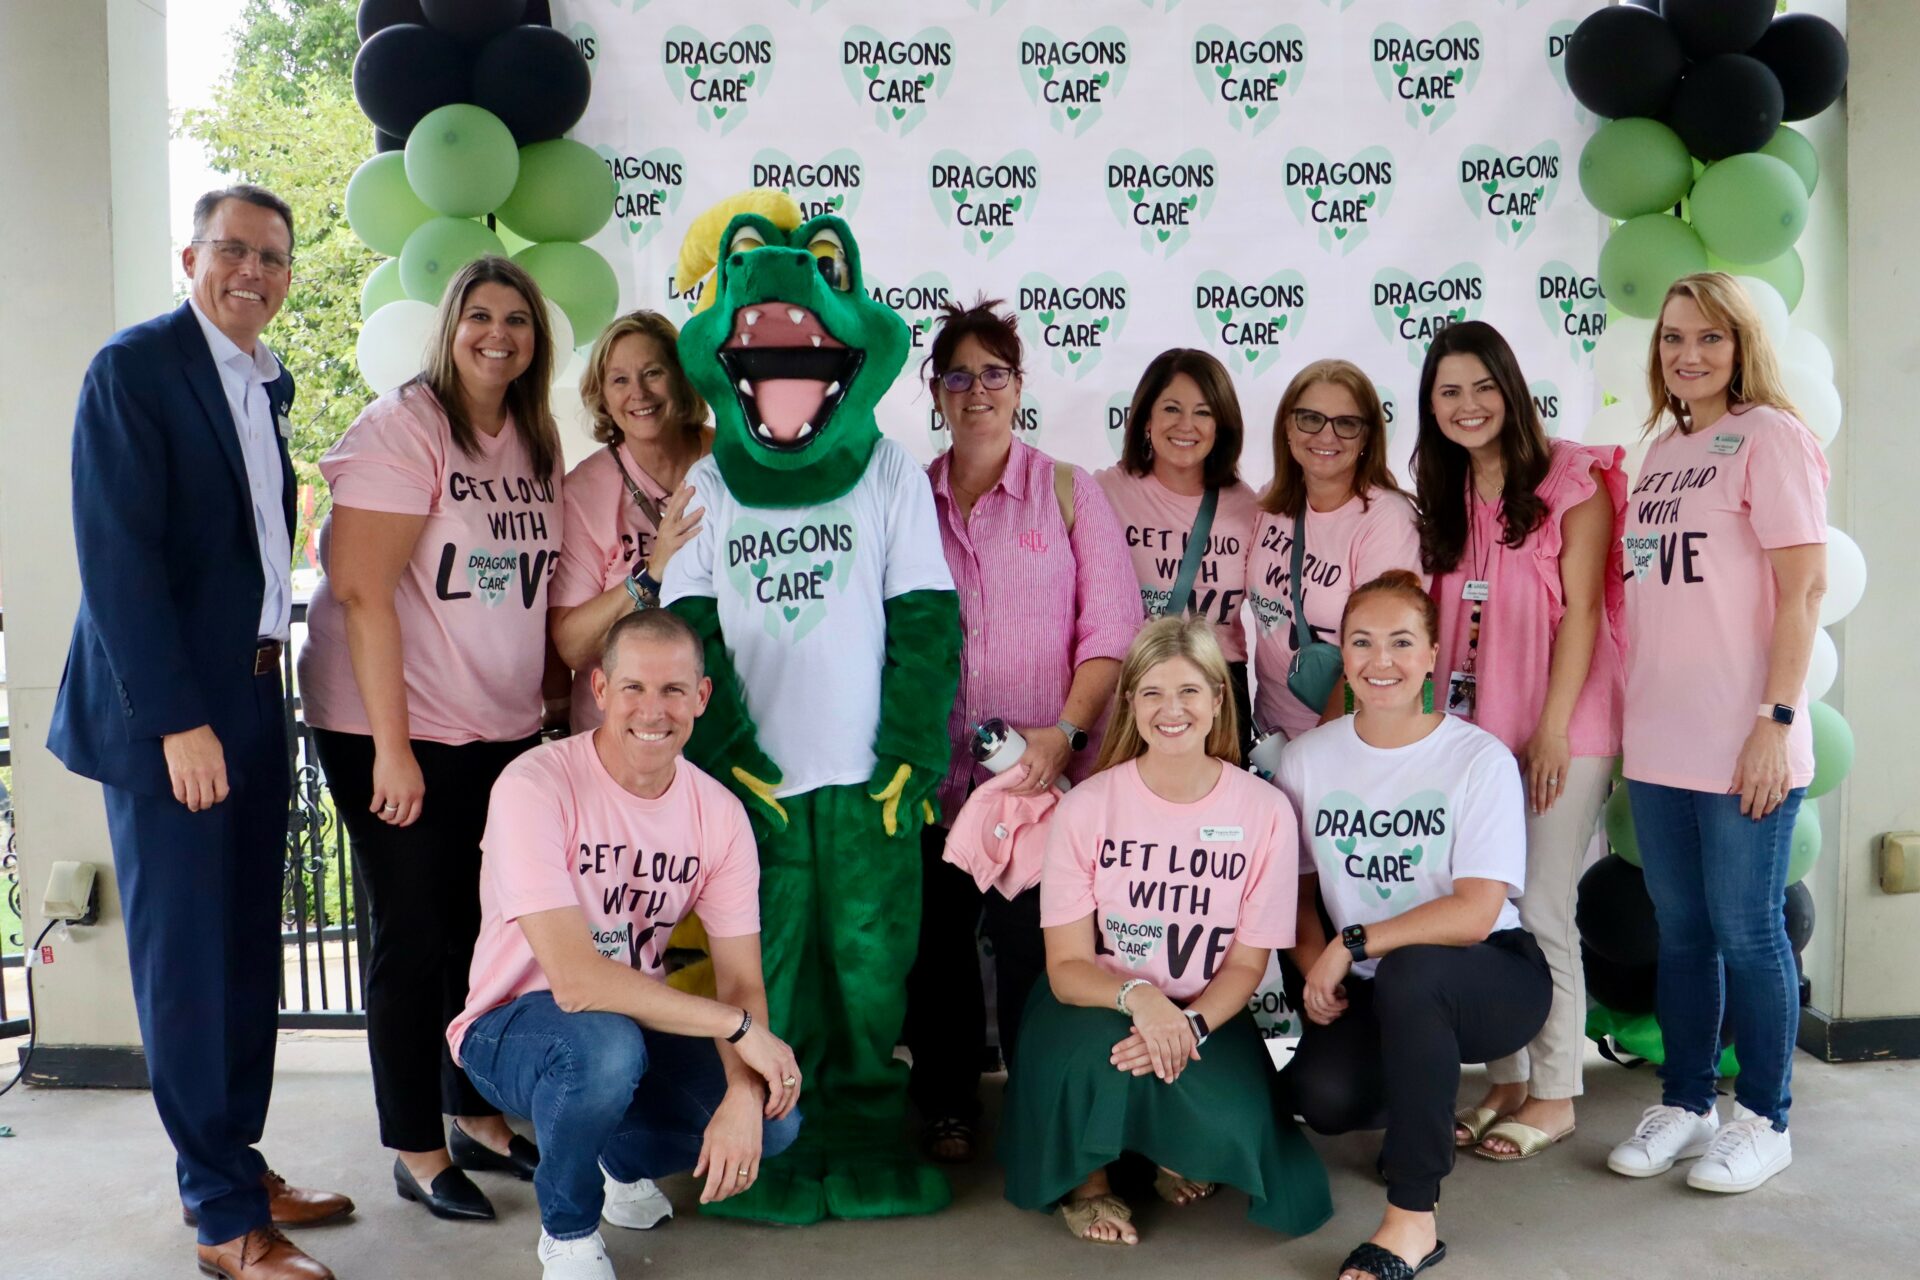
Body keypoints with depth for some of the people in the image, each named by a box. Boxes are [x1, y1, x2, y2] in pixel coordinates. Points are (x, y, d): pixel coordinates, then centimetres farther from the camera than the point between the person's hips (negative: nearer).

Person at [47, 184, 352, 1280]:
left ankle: (240, 1166, 30)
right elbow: (117, 558, -16)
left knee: (248, 955, 15)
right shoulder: (133, 368, -11)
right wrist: (179, 720, -19)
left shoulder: (273, 380, 13)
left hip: (253, 701, 8)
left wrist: (265, 676, 9)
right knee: (187, 963, 1)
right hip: (171, 715, -8)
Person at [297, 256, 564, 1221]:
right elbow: (363, 592, -17)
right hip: (393, 731, -6)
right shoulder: (402, 429, -12)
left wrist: (540, 709, 8)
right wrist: (392, 746, -20)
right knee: (416, 937, 4)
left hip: (503, 733, 6)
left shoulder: (534, 445, 9)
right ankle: (416, 1153, 19)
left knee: (487, 926, 13)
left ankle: (477, 1116, 30)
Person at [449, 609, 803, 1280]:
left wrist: (744, 1094, -29)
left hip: (639, 1022, 5)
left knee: (774, 1119, -18)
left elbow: (742, 981, -9)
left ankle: (626, 1161, 17)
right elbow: (574, 980, -32)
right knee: (605, 1044, -38)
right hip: (513, 1025, -5)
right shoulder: (534, 788, -25)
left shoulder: (718, 812, -8)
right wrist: (738, 1025, -29)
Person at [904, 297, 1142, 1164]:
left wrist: (1065, 731, -14)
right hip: (930, 773, 3)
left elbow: (1112, 626, -2)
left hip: (1042, 776, -2)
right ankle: (945, 1109, 26)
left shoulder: (1069, 493, 4)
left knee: (1033, 953, -1)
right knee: (936, 947, 9)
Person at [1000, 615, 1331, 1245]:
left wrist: (1189, 1026, -25)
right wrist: (1136, 996, -33)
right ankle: (1087, 1177, 0)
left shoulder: (1264, 811, -9)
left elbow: (1246, 962, -4)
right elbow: (1066, 965, -11)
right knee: (1100, 1051, -38)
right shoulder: (1085, 807, -12)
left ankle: (1174, 1152, 16)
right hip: (1094, 1010, -1)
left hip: (1207, 1015, 1)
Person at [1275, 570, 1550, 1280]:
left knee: (1408, 970, -38)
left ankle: (1412, 1220, -25)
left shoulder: (1480, 759, -12)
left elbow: (1475, 913, -20)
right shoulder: (1306, 759, 1)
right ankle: (1426, 1118, 15)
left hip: (1486, 980, -4)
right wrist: (1316, 970, -9)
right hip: (1369, 991, 4)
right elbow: (1296, 887, 9)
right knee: (1320, 1093, -26)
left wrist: (1351, 943, -20)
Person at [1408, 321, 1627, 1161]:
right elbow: (1441, 619, 13)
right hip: (1473, 729, 6)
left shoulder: (1570, 479, -4)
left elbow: (1581, 608, -9)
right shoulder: (1445, 499, 13)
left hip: (1559, 731, -5)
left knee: (1542, 910, -3)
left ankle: (1554, 1095, 10)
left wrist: (1553, 728, -14)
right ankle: (1505, 1082, 19)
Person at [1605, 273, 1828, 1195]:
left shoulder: (1770, 437, -6)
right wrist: (1638, 714, 13)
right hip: (1658, 741, 7)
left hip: (1743, 742, -6)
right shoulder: (1662, 450, 14)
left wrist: (1776, 720, -17)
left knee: (1746, 928, 2)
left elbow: (1804, 586, -12)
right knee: (1680, 927, 13)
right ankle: (1683, 1103, 26)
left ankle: (1764, 1119, 18)